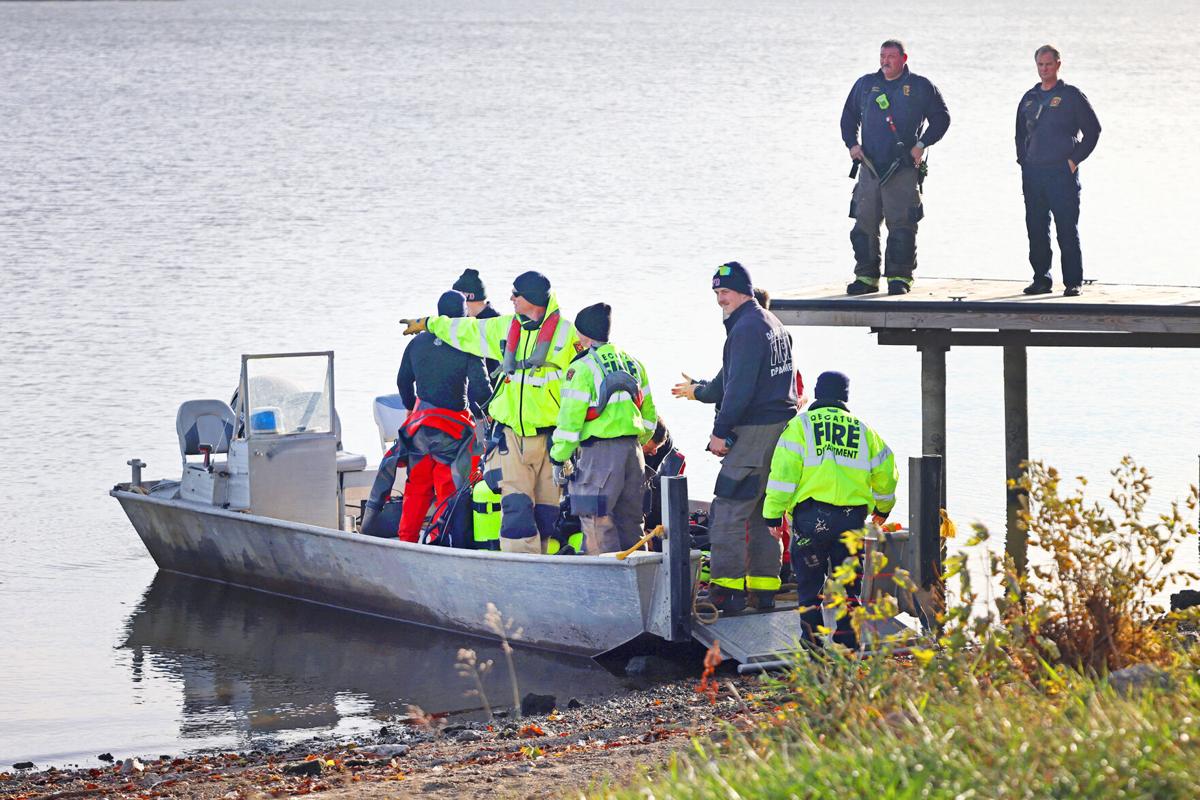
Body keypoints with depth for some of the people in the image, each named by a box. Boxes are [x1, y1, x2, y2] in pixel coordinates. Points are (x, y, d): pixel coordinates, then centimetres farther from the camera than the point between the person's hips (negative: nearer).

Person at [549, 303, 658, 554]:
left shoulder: (583, 368, -9)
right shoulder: (633, 364, 13)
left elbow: (570, 419, -11)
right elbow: (648, 414, 18)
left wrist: (559, 458, -5)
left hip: (600, 451, -7)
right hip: (632, 447, 7)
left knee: (597, 520, -4)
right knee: (629, 518, 14)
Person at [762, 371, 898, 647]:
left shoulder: (801, 425, 4)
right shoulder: (862, 430, 15)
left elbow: (783, 472, -5)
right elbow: (885, 471, 20)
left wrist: (773, 514, -3)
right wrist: (883, 508, 37)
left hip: (811, 513, -3)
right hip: (852, 516, 3)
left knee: (809, 582, 8)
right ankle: (847, 641, 16)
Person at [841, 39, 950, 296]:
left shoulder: (920, 87, 5)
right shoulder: (865, 84, 14)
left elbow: (941, 119, 7)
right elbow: (849, 116, 23)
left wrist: (921, 145, -4)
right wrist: (852, 144, 7)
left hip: (903, 169, -3)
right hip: (869, 166, 3)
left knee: (901, 224, -8)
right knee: (864, 223, 1)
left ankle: (899, 277, -3)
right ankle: (866, 277, 8)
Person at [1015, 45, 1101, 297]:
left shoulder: (1071, 96, -1)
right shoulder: (1029, 98, 15)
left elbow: (1092, 129, -1)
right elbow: (1021, 133, 25)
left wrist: (1075, 159, -6)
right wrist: (1023, 161, 11)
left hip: (1062, 173, -5)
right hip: (1033, 173, 5)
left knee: (1067, 230, -5)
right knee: (1036, 231, 6)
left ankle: (1073, 282, -3)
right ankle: (1041, 279, 14)